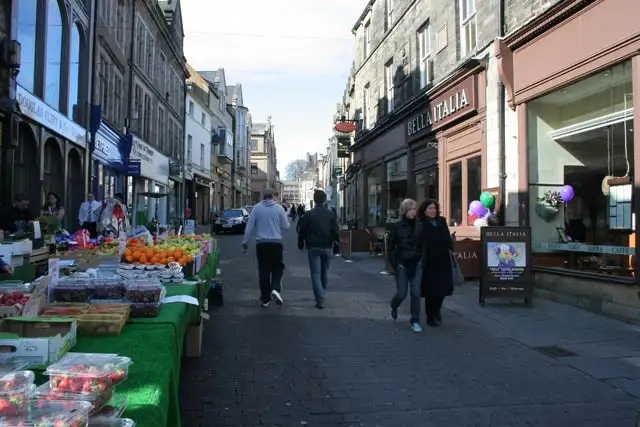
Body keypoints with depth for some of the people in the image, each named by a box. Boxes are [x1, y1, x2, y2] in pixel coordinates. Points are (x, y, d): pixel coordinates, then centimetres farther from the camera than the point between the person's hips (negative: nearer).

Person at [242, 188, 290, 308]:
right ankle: (276, 289, -9)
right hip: (276, 243, -1)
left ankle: (265, 299, 11)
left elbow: (249, 227, -1)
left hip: (261, 244, 1)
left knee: (263, 271, 7)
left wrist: (245, 243, 5)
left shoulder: (256, 208, -1)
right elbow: (286, 226, 3)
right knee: (278, 267, 15)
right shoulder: (279, 208, -2)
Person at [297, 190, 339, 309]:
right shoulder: (331, 214, 1)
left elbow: (302, 231, -3)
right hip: (327, 248, 3)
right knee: (324, 273, 18)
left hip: (313, 248, -3)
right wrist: (337, 241, 13)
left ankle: (320, 300, -13)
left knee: (316, 274, -3)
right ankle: (321, 296, 31)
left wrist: (301, 244, 10)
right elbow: (336, 231, -1)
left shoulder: (308, 215, -5)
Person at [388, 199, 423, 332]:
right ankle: (394, 307, 35)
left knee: (416, 293, 0)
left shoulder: (420, 226, 0)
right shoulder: (396, 226, -4)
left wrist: (422, 260, 0)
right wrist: (395, 264, -6)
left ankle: (415, 321, 12)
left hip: (417, 264, 2)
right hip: (402, 264, -1)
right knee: (402, 293, 2)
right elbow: (390, 247, -1)